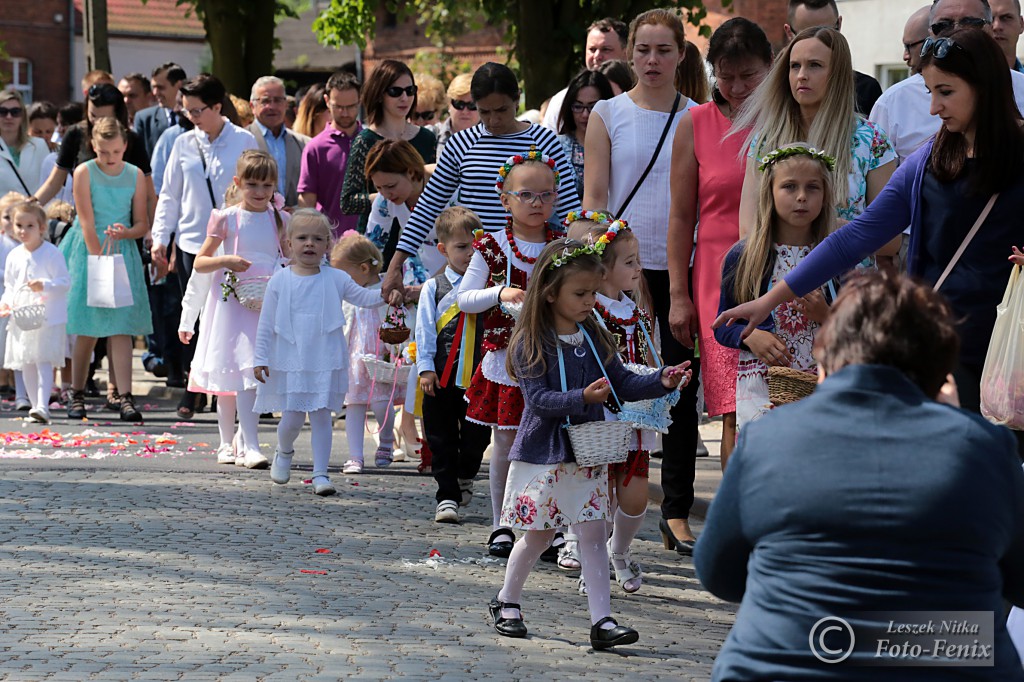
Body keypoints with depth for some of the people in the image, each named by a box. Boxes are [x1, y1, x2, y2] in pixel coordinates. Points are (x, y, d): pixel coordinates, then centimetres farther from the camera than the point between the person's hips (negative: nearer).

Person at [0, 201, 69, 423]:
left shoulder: (52, 253, -6)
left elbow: (65, 282, -8)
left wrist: (44, 285, -23)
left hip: (48, 319, -6)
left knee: (43, 362, -14)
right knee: (26, 365, 8)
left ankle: (43, 406, -21)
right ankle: (35, 406, 15)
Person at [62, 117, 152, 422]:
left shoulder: (135, 175, 3)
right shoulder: (84, 173, -5)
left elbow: (142, 224, 5)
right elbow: (87, 224, -10)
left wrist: (125, 233, -17)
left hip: (123, 252, 2)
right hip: (88, 252, -2)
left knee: (121, 328, -6)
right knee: (87, 330, 2)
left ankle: (125, 397, -10)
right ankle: (77, 395, 14)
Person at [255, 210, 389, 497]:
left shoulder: (335, 279, 2)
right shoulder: (280, 281, -1)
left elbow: (362, 296, 9)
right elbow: (266, 324, 2)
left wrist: (385, 293, -11)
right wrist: (261, 359, 0)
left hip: (326, 362, 1)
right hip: (290, 362, -1)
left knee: (321, 416, 0)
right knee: (292, 417, 0)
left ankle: (320, 473, 5)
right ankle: (284, 452, 32)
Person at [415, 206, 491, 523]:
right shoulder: (434, 288, 3)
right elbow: (424, 330, 1)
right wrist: (426, 368, -5)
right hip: (442, 376, 0)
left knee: (476, 435, 7)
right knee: (442, 439, 3)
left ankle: (465, 478, 34)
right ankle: (447, 496, 10)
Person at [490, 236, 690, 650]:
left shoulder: (594, 338, 5)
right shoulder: (530, 343, -13)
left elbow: (622, 385, 7)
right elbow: (538, 398, -20)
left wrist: (662, 382, -9)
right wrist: (582, 398, -34)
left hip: (588, 453, 5)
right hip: (543, 455, -5)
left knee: (594, 534, 0)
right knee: (538, 534, 7)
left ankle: (602, 620, -1)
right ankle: (506, 603, 28)